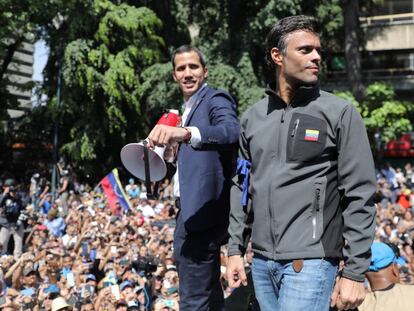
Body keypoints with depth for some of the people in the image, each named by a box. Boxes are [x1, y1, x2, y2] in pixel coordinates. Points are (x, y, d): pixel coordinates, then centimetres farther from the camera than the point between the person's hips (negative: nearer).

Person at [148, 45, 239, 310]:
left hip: (201, 215, -10)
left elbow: (231, 132, -32)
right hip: (193, 213, 10)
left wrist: (186, 133, -47)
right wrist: (173, 147, 6)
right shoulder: (190, 107, 19)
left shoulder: (216, 99, -9)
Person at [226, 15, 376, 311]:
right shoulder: (253, 117, 8)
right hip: (261, 261, 5)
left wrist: (355, 272, -11)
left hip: (310, 261, -5)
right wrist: (236, 249, 10)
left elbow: (359, 196, -7)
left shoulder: (340, 114, -5)